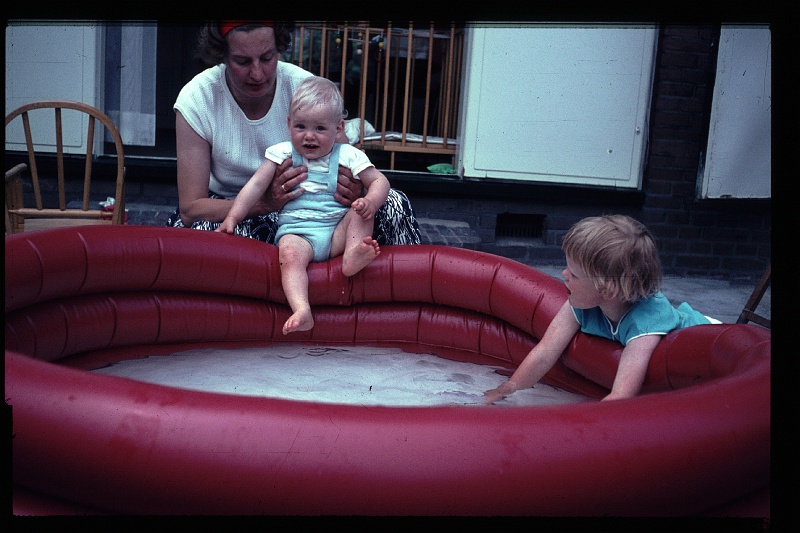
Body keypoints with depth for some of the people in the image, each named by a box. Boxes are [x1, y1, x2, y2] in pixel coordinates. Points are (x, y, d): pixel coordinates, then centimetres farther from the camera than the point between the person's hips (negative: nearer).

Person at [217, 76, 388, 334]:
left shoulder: (348, 155, 6)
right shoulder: (282, 153, 8)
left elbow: (379, 181, 5)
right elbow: (256, 185, 6)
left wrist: (371, 202, -18)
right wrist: (232, 217, -3)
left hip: (338, 230, 2)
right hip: (296, 230, -1)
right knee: (289, 252, -33)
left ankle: (352, 255, -33)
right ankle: (301, 311, -48)